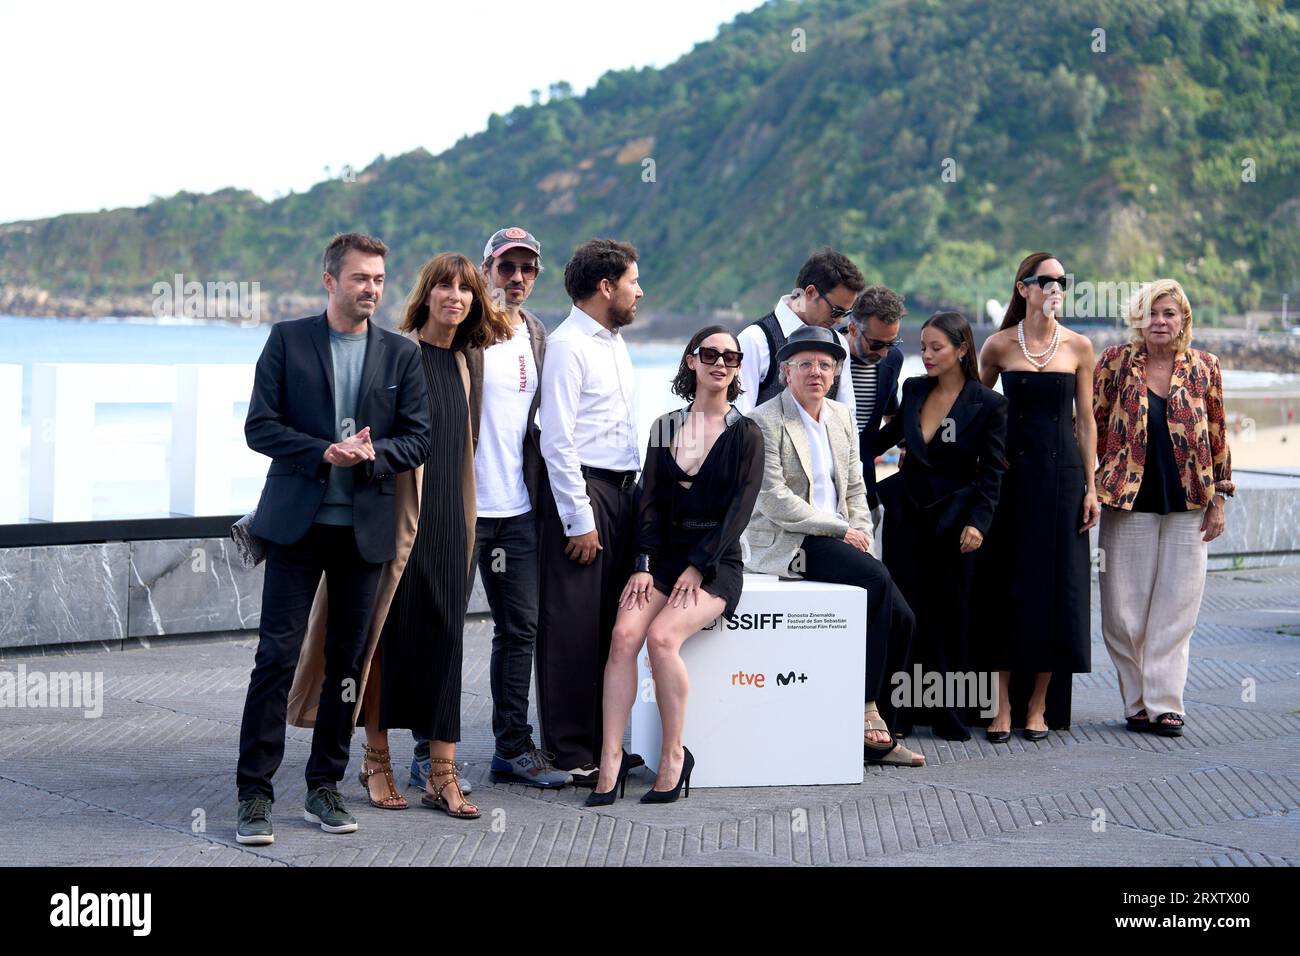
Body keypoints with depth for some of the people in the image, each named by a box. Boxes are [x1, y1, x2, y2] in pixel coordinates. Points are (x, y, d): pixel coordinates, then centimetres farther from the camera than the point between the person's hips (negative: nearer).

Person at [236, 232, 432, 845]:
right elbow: (259, 426, -2)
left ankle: (325, 787, 18)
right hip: (297, 522, -2)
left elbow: (419, 438, 6)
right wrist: (325, 452, -15)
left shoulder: (401, 354, 10)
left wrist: (372, 453, -13)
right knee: (277, 657, -6)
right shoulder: (287, 340, 4)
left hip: (366, 527, 3)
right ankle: (254, 793, -1)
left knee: (347, 662, 7)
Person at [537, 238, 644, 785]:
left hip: (622, 491, 9)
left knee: (611, 622, 12)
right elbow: (557, 442, -15)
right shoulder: (568, 346, -10)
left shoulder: (614, 343, 18)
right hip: (582, 491, -9)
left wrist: (634, 493, 14)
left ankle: (603, 740, 20)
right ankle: (570, 753, 0)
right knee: (573, 627, -5)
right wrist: (580, 519, -17)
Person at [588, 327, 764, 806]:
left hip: (715, 563, -3)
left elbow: (738, 510, -5)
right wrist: (643, 564, -7)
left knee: (662, 636, -28)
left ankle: (674, 755, -15)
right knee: (624, 633, -24)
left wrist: (697, 569, -14)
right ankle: (611, 761, -24)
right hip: (664, 555, 3)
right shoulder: (665, 428, 13)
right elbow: (650, 501, 7)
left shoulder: (745, 435, 3)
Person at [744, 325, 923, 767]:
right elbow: (774, 499, -14)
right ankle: (865, 708, -21)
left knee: (900, 617, -12)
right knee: (875, 578, -30)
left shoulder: (841, 417, 15)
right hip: (786, 543, -7)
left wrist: (860, 532, -1)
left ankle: (877, 734, -2)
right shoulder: (765, 421, -7)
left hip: (837, 541, 7)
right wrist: (840, 531, -15)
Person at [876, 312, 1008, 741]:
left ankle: (949, 714, 12)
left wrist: (977, 523, -16)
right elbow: (892, 434, 22)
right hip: (907, 510, 3)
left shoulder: (988, 405, -7)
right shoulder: (914, 389, 5)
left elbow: (992, 472, -7)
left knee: (949, 615, 2)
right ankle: (899, 711, 7)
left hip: (952, 518, -3)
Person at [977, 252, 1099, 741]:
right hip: (1011, 474, 0)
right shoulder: (999, 346, 1)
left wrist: (1090, 487, 1)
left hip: (1062, 475, 1)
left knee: (1056, 584, 1)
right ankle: (1004, 705, 5)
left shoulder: (1078, 347, 3)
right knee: (1006, 585, -1)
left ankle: (1039, 705, 9)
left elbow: (1085, 420, 5)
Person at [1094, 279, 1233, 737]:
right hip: (1128, 502, -1)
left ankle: (1165, 703, 6)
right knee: (1124, 610, 1)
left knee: (1175, 609, 1)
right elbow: (1092, 425, 4)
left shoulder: (1203, 368, 5)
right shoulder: (1115, 363, 1)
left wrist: (1218, 498, 6)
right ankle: (1137, 701, 12)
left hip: (1187, 506, 1)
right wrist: (1087, 488, -2)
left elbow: (1216, 436, 9)